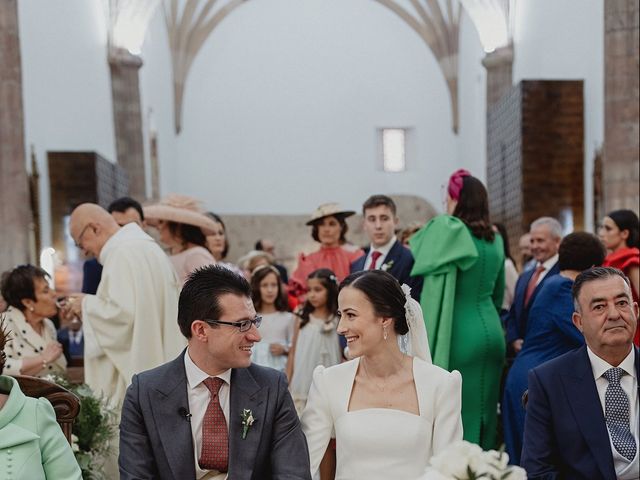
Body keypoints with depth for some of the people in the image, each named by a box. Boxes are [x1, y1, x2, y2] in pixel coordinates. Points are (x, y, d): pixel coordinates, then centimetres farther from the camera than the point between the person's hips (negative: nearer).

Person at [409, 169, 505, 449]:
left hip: (459, 334, -6)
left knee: (457, 414, -1)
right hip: (490, 330, 7)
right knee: (484, 411, 12)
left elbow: (418, 261, -1)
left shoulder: (446, 228, -11)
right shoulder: (495, 240, 9)